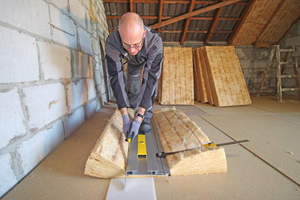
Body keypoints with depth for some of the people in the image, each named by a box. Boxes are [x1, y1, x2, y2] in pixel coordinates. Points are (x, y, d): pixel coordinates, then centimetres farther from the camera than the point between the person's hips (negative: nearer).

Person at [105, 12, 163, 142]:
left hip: (151, 59, -1)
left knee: (152, 82, -23)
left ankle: (146, 117, -6)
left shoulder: (155, 42, -46)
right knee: (132, 84, -1)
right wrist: (125, 117, -43)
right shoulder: (111, 43, -40)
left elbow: (151, 79, -47)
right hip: (133, 62, 2)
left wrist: (139, 118, -48)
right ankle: (132, 109, 29)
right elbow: (116, 78, -40)